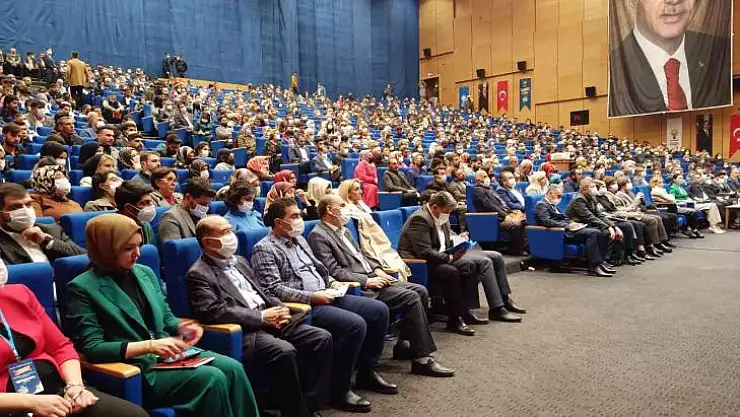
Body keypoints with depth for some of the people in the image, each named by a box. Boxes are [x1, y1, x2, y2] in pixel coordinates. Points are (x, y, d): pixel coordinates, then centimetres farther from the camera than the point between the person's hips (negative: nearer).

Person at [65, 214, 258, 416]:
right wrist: (149, 346, -22)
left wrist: (182, 327, -4)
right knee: (212, 379, -25)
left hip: (167, 352, 6)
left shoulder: (145, 273, 12)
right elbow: (91, 348, -14)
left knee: (233, 368, -17)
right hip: (134, 368, -6)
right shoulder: (82, 288, -8)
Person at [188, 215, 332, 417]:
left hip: (270, 321, 8)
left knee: (322, 338, -9)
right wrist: (261, 316, -17)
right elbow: (214, 312, -16)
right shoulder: (198, 274, -3)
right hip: (243, 331, -8)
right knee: (284, 352, -33)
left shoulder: (239, 261, 21)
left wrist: (280, 308, 3)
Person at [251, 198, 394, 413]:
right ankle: (339, 390, -12)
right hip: (305, 306, -9)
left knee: (379, 310, -1)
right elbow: (273, 289, -17)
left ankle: (367, 372, 12)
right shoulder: (264, 249, -8)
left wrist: (332, 282, 7)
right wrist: (311, 296, -21)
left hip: (326, 296, 9)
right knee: (355, 324, -28)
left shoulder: (299, 240, 19)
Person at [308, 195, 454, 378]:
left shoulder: (343, 230, 20)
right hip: (358, 287, -10)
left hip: (371, 277, 10)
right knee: (412, 298, -20)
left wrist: (377, 269, 7)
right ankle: (422, 358, -12)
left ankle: (404, 345, 10)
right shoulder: (318, 236, -9)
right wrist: (366, 280, -18)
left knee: (421, 291, 0)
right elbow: (333, 271, -17)